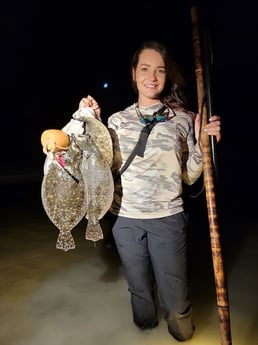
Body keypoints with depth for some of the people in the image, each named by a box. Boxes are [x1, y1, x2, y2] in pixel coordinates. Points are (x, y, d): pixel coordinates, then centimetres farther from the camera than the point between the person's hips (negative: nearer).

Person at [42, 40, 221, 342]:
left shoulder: (183, 119, 0)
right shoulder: (117, 120, 3)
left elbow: (189, 176, 3)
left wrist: (202, 143, -13)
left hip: (168, 218, -1)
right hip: (126, 219, 2)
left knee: (176, 299, 7)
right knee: (140, 289, 20)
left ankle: (181, 333, 42)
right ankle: (145, 328, 51)